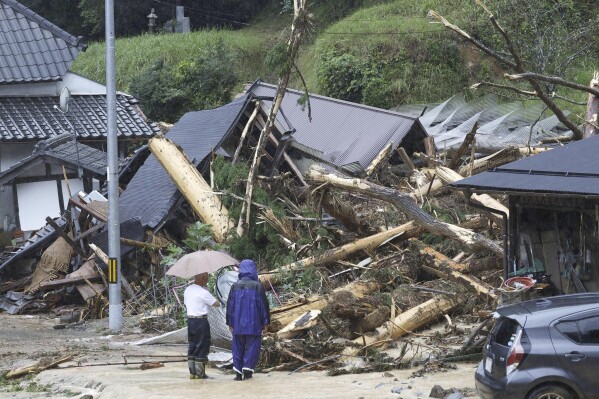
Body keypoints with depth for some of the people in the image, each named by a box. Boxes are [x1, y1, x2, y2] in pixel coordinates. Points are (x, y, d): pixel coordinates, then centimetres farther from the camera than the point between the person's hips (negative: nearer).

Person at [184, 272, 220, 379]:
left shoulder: (187, 290, 7)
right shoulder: (203, 292, -16)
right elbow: (217, 304, -9)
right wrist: (212, 300, 10)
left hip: (190, 321, 7)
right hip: (201, 322, -7)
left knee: (192, 346, 13)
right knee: (202, 347, 0)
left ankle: (192, 372, 14)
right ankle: (200, 373, 3)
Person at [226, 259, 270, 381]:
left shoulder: (235, 286, -1)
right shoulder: (257, 286, -8)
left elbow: (229, 305, 3)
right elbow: (263, 305, -6)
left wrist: (230, 323, 12)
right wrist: (265, 322, 4)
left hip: (237, 324, 2)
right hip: (254, 324, -2)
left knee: (238, 348, 10)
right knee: (252, 347, 8)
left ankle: (238, 372, 6)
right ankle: (247, 369, -1)